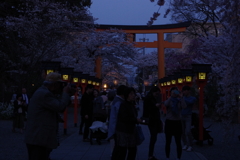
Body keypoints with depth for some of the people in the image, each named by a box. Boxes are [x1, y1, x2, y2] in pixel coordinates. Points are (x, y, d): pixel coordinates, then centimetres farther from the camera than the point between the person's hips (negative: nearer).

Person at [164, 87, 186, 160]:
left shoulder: (179, 101, 4)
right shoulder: (168, 100, 1)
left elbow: (184, 106, -17)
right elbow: (166, 104, -24)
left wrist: (180, 97, -19)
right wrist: (171, 96, -28)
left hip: (177, 122, 1)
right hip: (169, 122, -1)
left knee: (178, 143, 1)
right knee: (168, 142, 6)